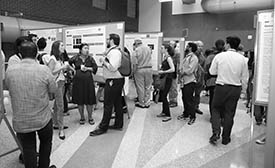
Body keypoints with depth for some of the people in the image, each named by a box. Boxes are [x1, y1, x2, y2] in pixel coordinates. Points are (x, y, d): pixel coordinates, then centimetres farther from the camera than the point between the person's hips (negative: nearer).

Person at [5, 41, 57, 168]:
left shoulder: (10, 71, -9)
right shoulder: (44, 70, -16)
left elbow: (8, 87, 9)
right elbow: (53, 89, -4)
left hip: (20, 122, 1)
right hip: (43, 119, -1)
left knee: (28, 149, 15)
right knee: (46, 143, 24)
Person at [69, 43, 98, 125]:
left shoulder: (90, 58, 6)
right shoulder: (75, 58, 3)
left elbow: (95, 68, 3)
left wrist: (87, 68, -9)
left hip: (88, 81, 1)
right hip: (78, 81, 0)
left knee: (89, 100, 1)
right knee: (79, 100, 6)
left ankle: (90, 117, 16)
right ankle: (82, 117, 22)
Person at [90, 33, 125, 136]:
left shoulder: (114, 52, -16)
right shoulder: (114, 51, 16)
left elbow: (113, 67, -26)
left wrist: (104, 61, -14)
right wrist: (105, 61, 10)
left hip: (113, 81, -10)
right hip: (117, 80, 10)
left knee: (108, 105, -3)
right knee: (117, 103, 15)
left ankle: (103, 127, 6)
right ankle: (118, 124, 26)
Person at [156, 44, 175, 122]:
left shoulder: (169, 58, -15)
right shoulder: (165, 57, 11)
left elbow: (172, 69, -23)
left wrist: (163, 72, -18)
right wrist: (160, 70, 5)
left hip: (167, 79, -9)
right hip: (163, 78, 9)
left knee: (164, 96, -7)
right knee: (162, 95, 14)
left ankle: (168, 115, 2)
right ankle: (164, 112, 28)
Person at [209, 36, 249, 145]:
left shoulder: (219, 56, -7)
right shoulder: (242, 59, -2)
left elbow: (212, 72, 2)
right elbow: (245, 78, 2)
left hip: (221, 87, -2)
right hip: (236, 88, 2)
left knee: (216, 109, 15)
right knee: (229, 113, 12)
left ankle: (216, 132, -2)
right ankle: (225, 138, 23)